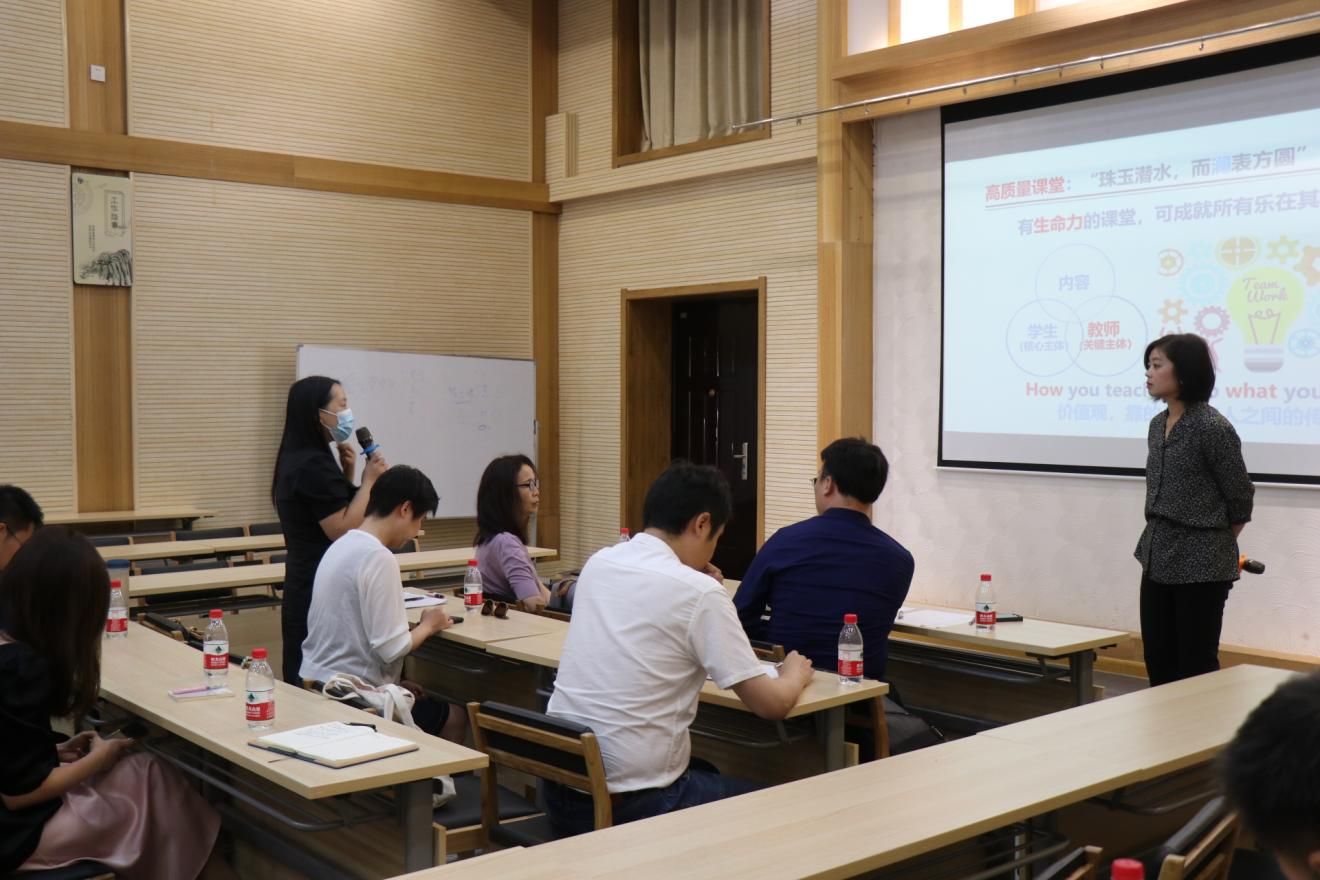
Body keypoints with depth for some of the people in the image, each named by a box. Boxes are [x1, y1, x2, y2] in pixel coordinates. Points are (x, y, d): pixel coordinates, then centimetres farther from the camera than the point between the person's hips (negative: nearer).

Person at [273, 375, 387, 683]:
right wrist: (368, 480, -14)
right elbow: (343, 531, -21)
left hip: (306, 588, 10)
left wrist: (348, 473, 9)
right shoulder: (315, 465, -18)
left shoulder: (299, 460, 13)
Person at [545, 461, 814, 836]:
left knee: (708, 774, 33)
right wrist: (795, 675, 9)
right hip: (630, 803, -7)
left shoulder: (597, 564, 4)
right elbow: (772, 704, -12)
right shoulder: (698, 591, -15)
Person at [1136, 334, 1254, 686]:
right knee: (1158, 665, 11)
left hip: (1201, 565, -8)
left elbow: (1240, 497, -7)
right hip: (1158, 561, 8)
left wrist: (1218, 548, 6)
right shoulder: (1158, 424, 9)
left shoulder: (1212, 427, -15)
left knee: (1197, 668, 1)